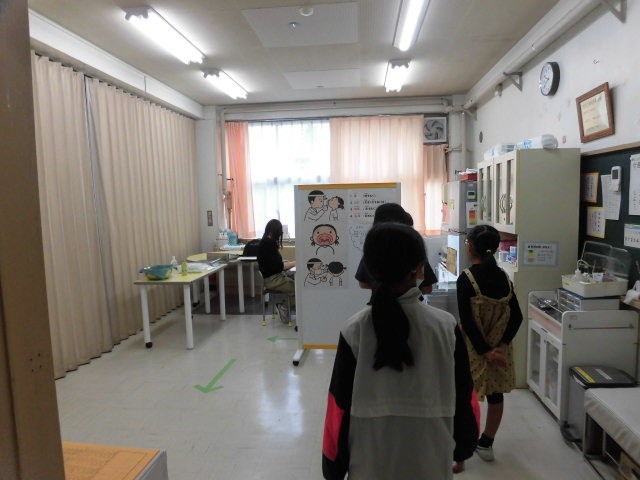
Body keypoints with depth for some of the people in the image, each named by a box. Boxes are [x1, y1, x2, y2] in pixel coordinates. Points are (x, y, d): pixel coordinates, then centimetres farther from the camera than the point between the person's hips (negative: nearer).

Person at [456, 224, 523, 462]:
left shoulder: (466, 279, -17)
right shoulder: (503, 277, 0)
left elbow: (466, 321, -20)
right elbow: (517, 316, -3)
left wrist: (484, 351, -15)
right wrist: (501, 345, -9)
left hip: (475, 348, -5)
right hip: (499, 347, 5)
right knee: (496, 395, 18)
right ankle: (486, 444, 34)